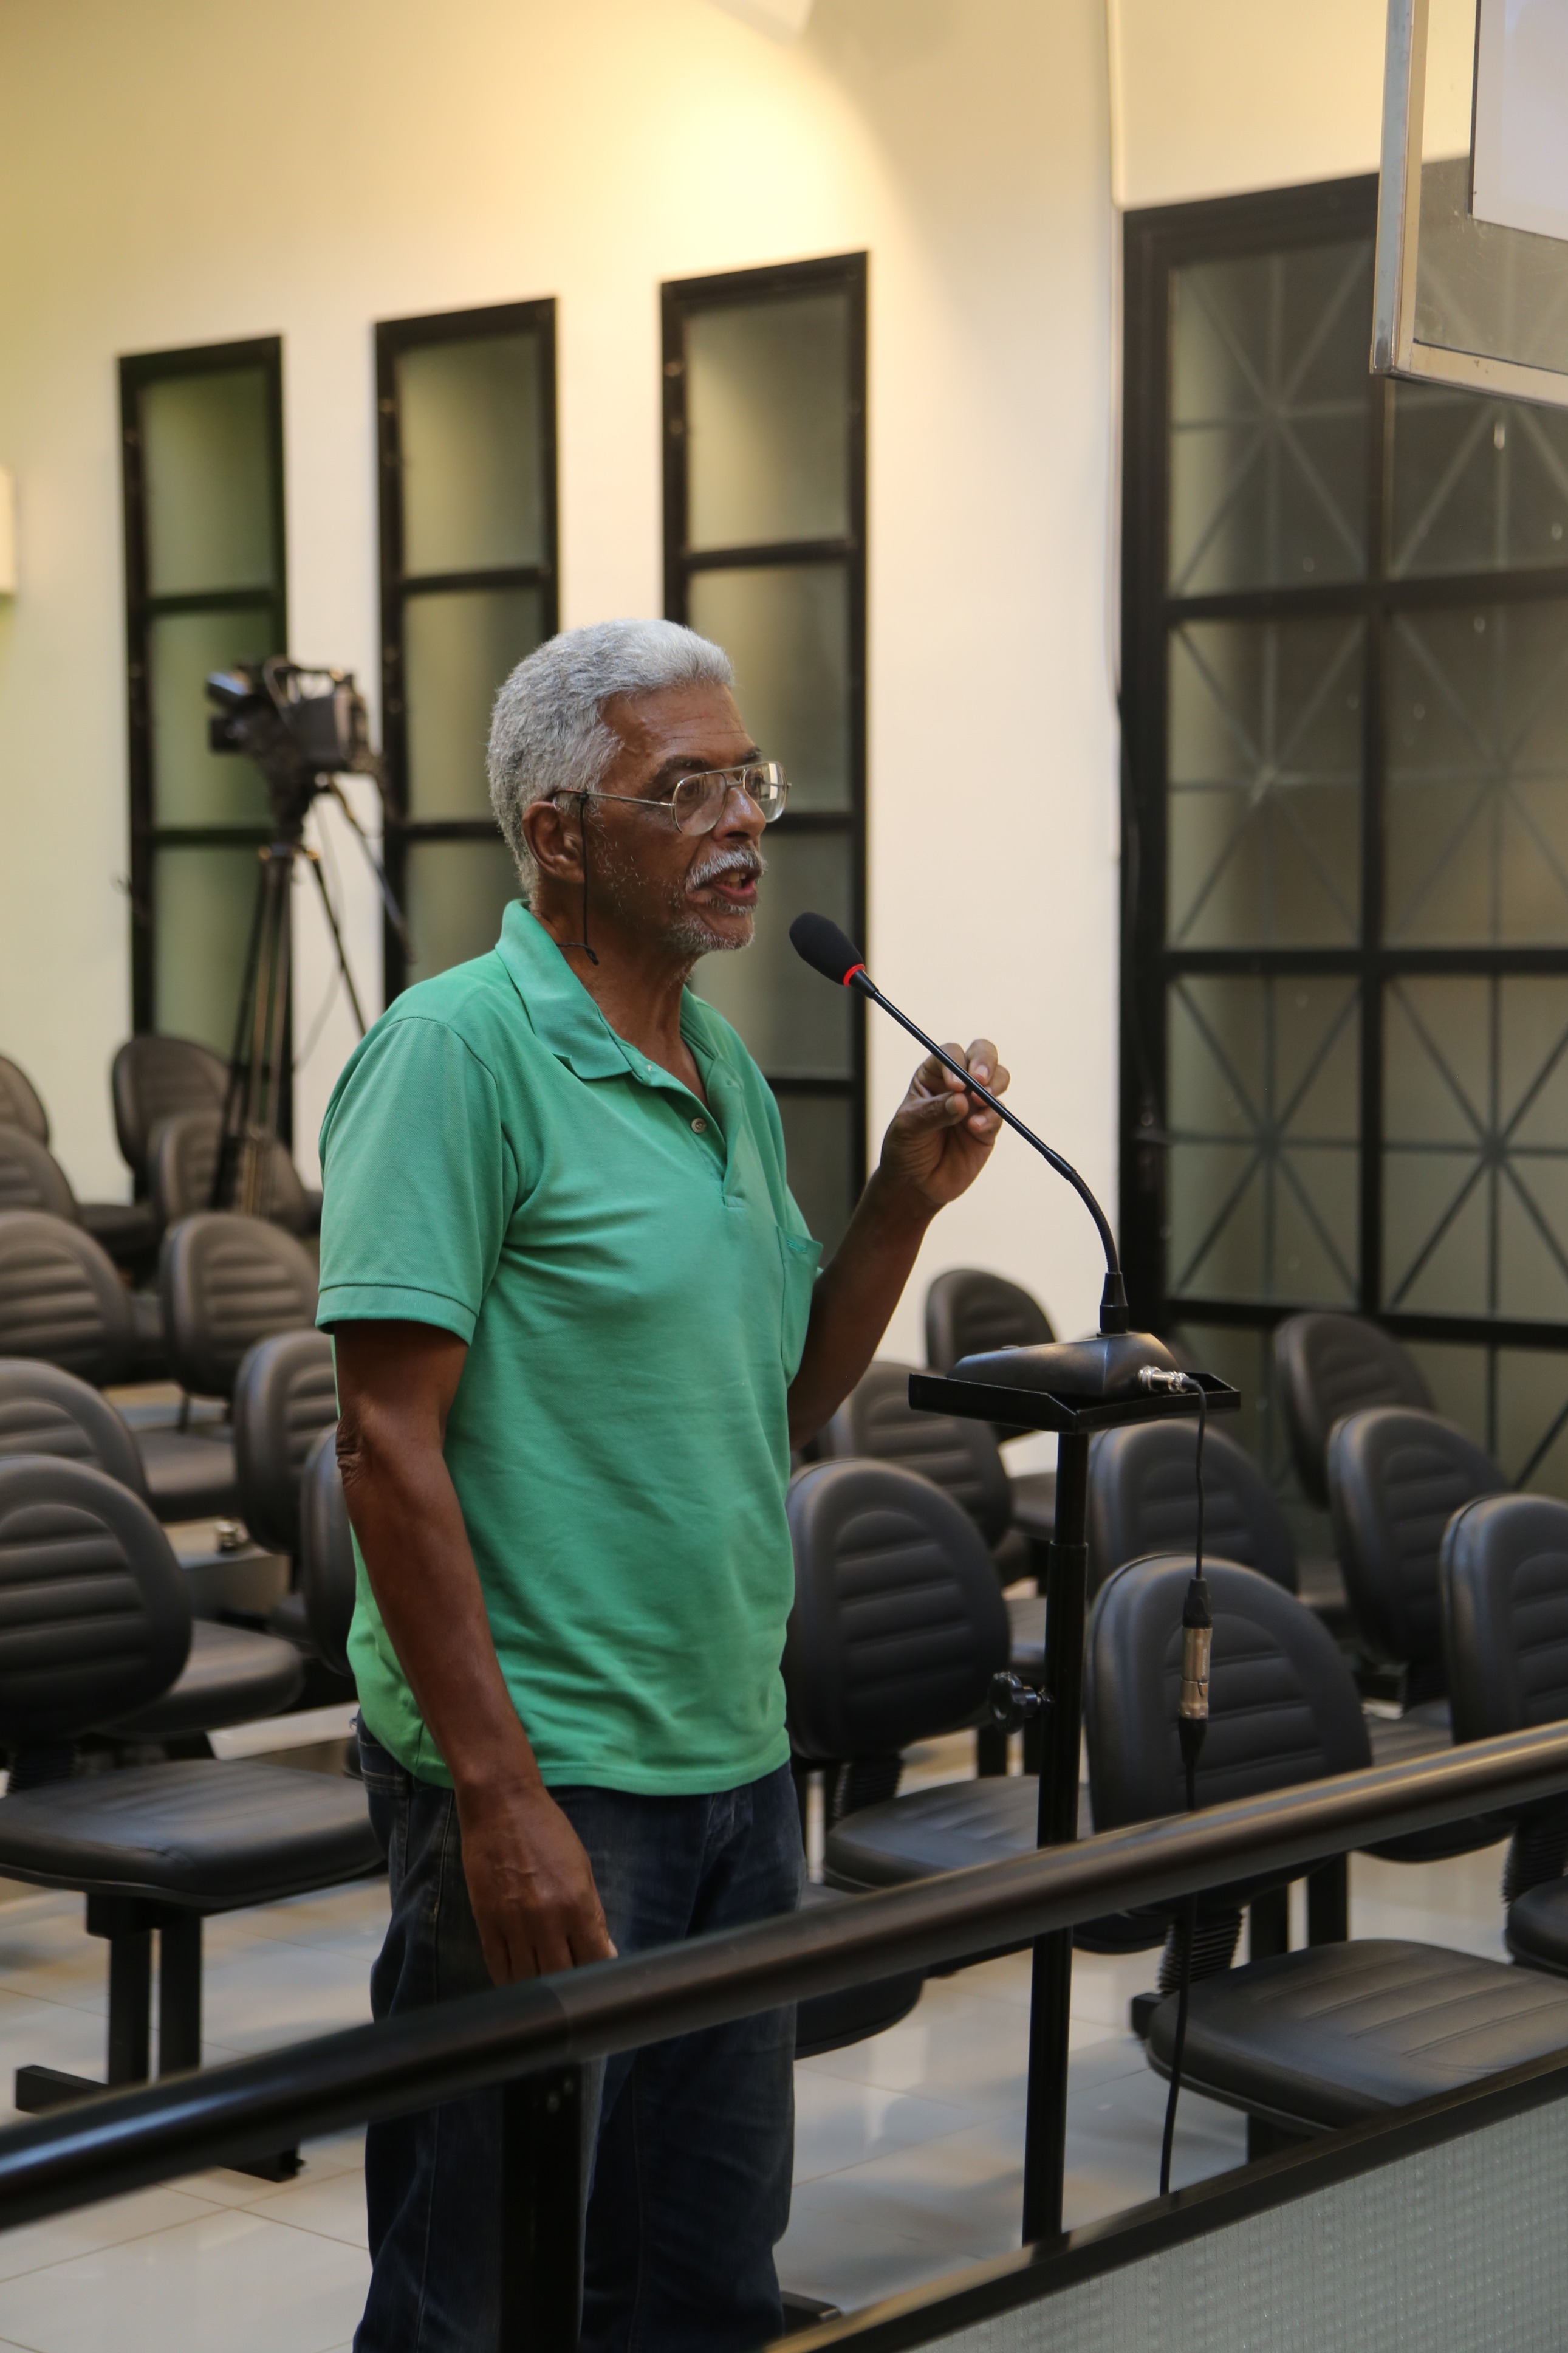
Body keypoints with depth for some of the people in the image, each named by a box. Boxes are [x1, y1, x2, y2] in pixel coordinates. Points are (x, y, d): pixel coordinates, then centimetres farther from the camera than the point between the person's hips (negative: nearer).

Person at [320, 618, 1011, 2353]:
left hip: (735, 1763, 8)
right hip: (539, 1781, -8)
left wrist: (905, 1200, 1)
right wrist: (502, 1796, -22)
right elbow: (390, 1444, -18)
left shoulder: (729, 1069, 12)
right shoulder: (461, 1048, -14)